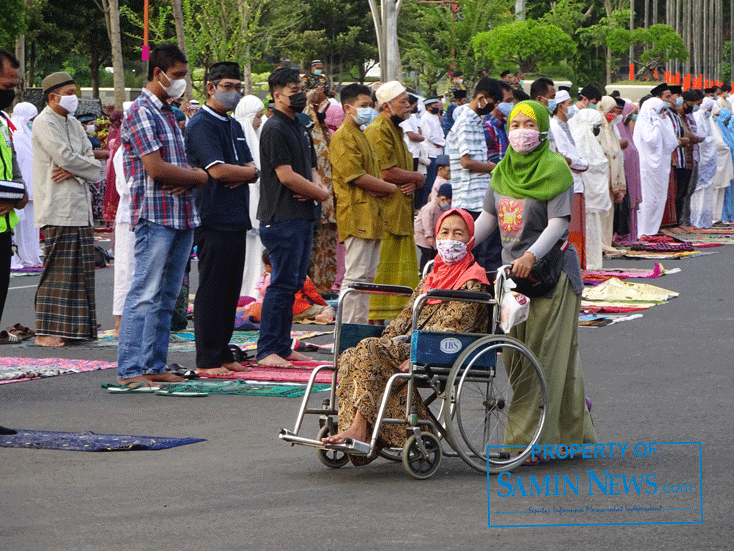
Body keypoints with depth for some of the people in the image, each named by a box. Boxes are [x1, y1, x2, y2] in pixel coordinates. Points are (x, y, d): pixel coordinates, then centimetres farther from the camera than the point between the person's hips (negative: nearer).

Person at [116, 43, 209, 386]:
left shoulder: (168, 114, 20)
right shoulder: (142, 112, -9)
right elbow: (156, 168, -18)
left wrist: (187, 180, -5)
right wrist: (198, 176, -4)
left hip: (181, 214, 9)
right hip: (155, 215, -9)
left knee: (166, 298, 9)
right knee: (145, 295, -9)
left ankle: (154, 366, 13)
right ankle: (129, 370, -8)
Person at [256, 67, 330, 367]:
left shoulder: (300, 128, 19)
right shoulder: (274, 129, -12)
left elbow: (311, 169, 22)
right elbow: (286, 175, -18)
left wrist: (317, 188, -2)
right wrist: (321, 193, -6)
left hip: (302, 215, 10)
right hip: (282, 218, -10)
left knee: (294, 283, 11)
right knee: (282, 284, -10)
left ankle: (282, 347, 16)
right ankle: (267, 351, -7)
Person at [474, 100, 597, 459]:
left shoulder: (555, 169, -7)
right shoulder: (503, 170, 14)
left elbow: (558, 221, -15)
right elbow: (489, 216, 20)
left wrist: (532, 256, -29)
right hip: (511, 269, 7)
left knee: (545, 356, -6)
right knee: (514, 357, 6)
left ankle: (528, 440, -8)